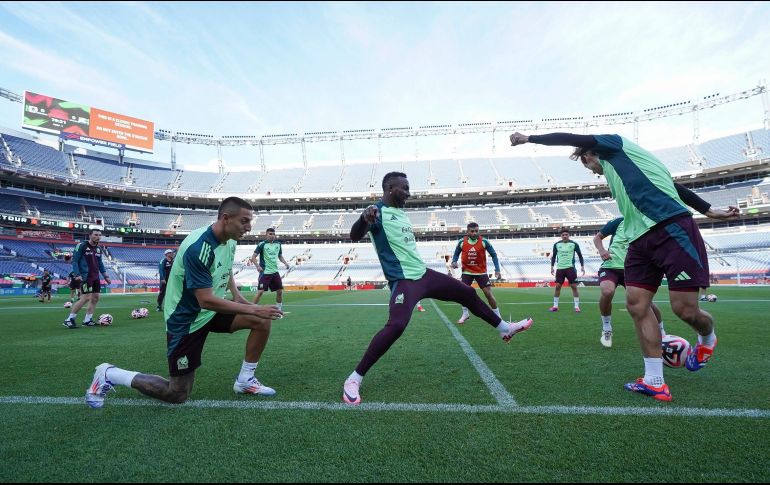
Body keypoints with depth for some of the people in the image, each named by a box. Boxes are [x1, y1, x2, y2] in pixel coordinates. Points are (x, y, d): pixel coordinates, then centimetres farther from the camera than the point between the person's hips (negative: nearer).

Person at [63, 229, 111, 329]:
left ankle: (87, 320, 15)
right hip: (86, 277, -8)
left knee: (95, 298, 6)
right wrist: (77, 274, -18)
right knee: (86, 298, -13)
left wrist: (105, 276, 15)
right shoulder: (81, 246, -8)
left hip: (96, 277, 8)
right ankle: (69, 320, 0)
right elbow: (74, 261, -9)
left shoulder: (99, 248, 12)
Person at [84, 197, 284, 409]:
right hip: (186, 320, -8)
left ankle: (245, 380, 7)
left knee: (263, 319, -9)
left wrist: (237, 296, 4)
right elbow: (206, 300, -32)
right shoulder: (198, 247, -30)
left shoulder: (229, 241, -3)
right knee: (177, 395, 3)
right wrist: (252, 309, -29)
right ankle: (109, 375, 21)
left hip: (213, 310, 8)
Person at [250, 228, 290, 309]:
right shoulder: (262, 244, -9)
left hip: (275, 272, 6)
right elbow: (253, 257, -9)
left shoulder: (278, 244, 7)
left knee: (280, 291, 8)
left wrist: (285, 263, 2)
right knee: (260, 292, -9)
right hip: (265, 272, -5)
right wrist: (257, 266, -25)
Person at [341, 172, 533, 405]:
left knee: (468, 293, 17)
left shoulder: (401, 213, 16)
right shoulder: (378, 211, -11)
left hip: (423, 274, 9)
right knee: (396, 326, -30)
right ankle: (354, 379, -15)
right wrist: (364, 218, -47)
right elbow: (354, 237, -27)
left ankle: (505, 329, 39)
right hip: (404, 281, -9)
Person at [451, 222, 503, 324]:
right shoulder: (461, 242, -9)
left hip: (481, 272, -1)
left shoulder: (484, 242, -13)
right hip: (467, 272, 2)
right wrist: (454, 261, -14)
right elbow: (456, 254, 8)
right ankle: (465, 314, 15)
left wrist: (497, 270, -10)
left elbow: (493, 255, -3)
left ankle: (497, 315, 14)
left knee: (488, 293, -4)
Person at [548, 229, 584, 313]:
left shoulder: (574, 244, -1)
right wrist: (552, 266, 6)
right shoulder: (556, 244, 4)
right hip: (560, 268, 2)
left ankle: (577, 306, 6)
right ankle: (555, 306, 11)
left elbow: (580, 255, 4)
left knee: (574, 286, -3)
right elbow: (554, 256, 12)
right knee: (557, 286, 3)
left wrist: (582, 266, -3)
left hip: (570, 268, -2)